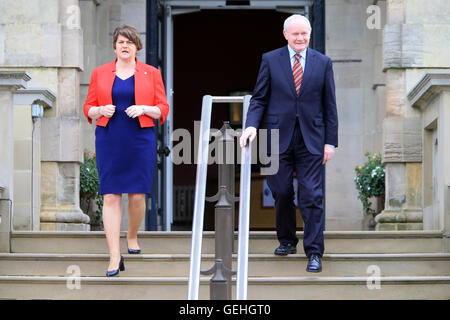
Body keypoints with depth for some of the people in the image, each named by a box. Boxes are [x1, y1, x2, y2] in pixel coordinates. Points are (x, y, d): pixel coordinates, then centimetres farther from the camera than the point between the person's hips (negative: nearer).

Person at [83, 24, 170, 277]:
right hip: (109, 140, 0)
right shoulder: (100, 73, 8)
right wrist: (101, 110, -11)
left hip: (140, 140, 0)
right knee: (111, 196, -7)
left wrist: (144, 109, -13)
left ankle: (133, 237, 32)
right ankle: (115, 256, -9)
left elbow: (163, 109, 4)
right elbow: (89, 108, 10)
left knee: (137, 195, 3)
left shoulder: (151, 74, 6)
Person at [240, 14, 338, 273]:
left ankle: (314, 253, -1)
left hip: (310, 139, 0)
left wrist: (331, 142, 1)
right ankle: (287, 241, 26)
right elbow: (259, 98, 5)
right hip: (278, 136, 1)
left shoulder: (323, 63, 6)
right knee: (282, 193, 5)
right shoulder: (270, 60, 5)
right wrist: (252, 125, -13)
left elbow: (330, 105, 7)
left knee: (312, 196, -5)